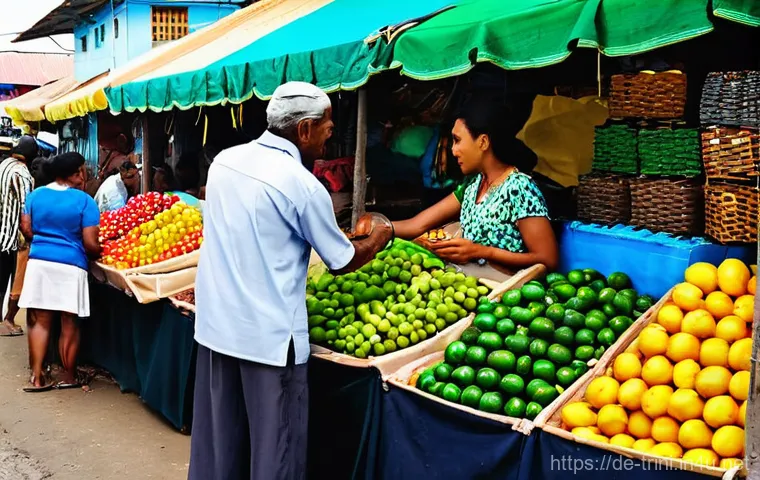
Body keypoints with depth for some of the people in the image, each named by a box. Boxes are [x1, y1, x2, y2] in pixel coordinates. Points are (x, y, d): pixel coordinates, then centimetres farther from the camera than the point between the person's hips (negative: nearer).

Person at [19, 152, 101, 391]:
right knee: (69, 324, 6)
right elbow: (90, 244, -11)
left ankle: (37, 378, 9)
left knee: (39, 321, 8)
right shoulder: (84, 201, -7)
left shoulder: (35, 195, 7)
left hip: (39, 262, 4)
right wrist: (101, 254, 9)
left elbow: (26, 229, 10)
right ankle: (69, 377, 17)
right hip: (71, 266, -4)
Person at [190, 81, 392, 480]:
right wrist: (377, 238, 17)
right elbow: (342, 261, -3)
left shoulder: (225, 160, 4)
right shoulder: (304, 185, -15)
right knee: (275, 447, 6)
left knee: (219, 439, 18)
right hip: (268, 335, -7)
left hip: (215, 324, 7)